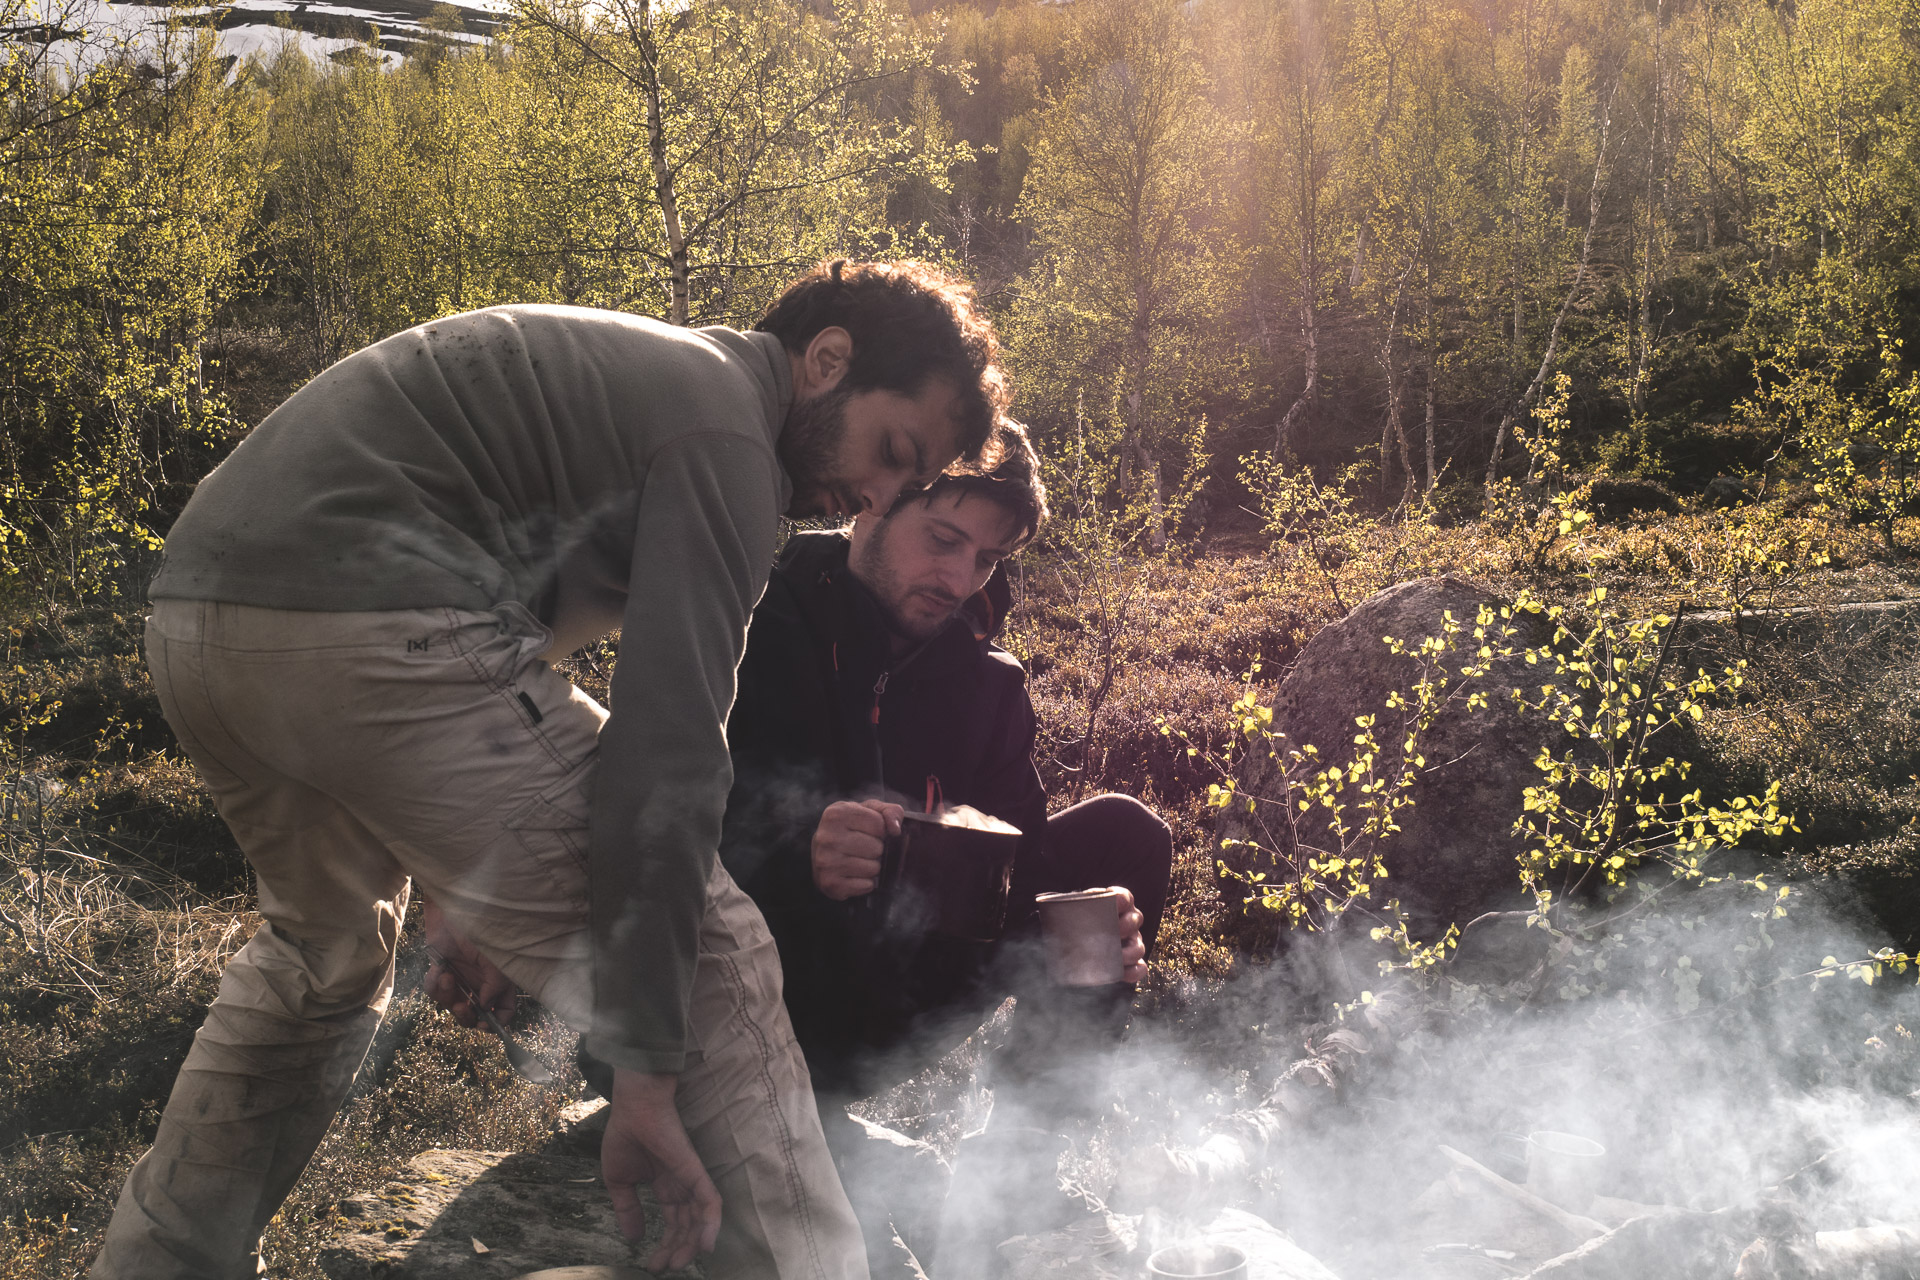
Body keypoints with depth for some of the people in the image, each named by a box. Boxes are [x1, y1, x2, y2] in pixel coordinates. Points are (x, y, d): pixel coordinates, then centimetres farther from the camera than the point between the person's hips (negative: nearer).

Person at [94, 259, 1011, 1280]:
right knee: (710, 958, -4)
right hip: (373, 635, -10)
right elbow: (667, 749, -14)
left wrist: (474, 879, 36)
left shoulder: (644, 370, 26)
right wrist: (651, 1071, -14)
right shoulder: (725, 434, -5)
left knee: (320, 953, 34)